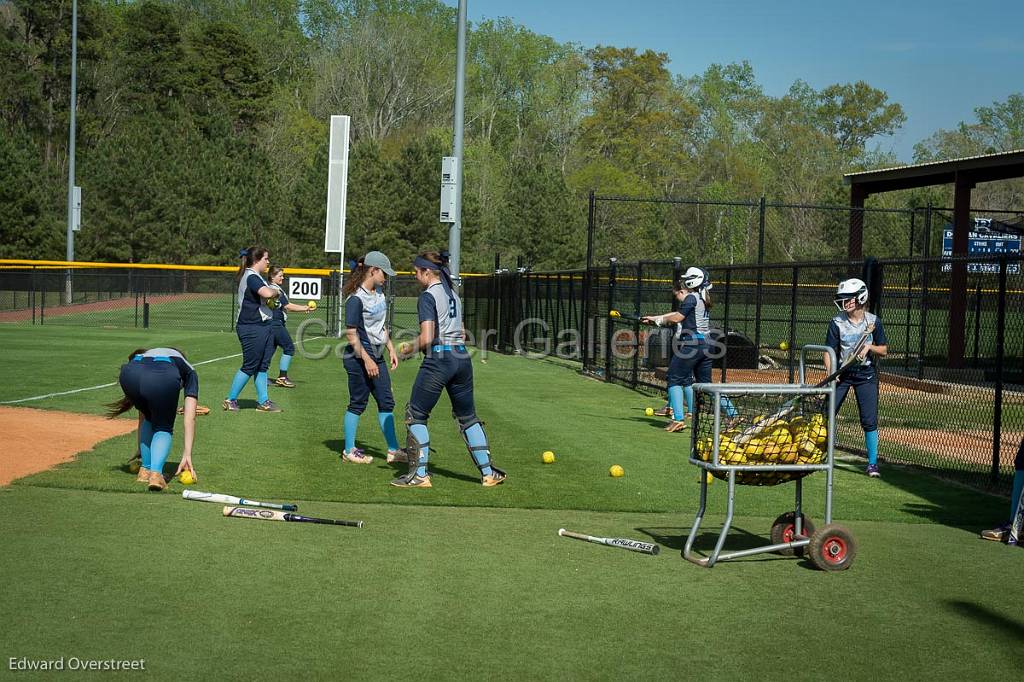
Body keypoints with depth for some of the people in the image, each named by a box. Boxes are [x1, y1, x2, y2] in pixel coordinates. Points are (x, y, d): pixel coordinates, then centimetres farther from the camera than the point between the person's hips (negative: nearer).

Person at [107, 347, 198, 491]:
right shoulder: (189, 372, 36)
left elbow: (142, 415, 47)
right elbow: (189, 418, 25)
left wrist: (140, 449, 52)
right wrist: (187, 454, 22)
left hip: (130, 375, 3)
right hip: (164, 379, -3)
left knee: (148, 421, 31)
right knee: (164, 428, 19)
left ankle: (145, 470, 22)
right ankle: (156, 473, -3)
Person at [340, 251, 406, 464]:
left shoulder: (379, 293, 9)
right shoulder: (356, 299, -17)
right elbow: (351, 334, -19)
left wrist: (391, 349, 16)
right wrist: (366, 360, -20)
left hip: (377, 356, 9)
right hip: (358, 358, -9)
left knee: (386, 402, 9)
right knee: (358, 403, 0)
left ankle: (393, 450, 15)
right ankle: (349, 451, 12)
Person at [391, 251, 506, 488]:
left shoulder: (428, 296, -9)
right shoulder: (453, 295, 15)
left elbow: (427, 338, -16)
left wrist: (409, 349, 0)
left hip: (438, 360, -8)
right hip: (462, 358, 8)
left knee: (416, 415, 4)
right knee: (467, 417, 15)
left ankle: (419, 474, 1)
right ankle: (488, 473, 16)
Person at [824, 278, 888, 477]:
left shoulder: (873, 321, -5)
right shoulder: (837, 322, -6)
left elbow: (883, 350, 1)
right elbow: (829, 350, -6)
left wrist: (869, 347, -19)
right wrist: (830, 372, -22)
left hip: (866, 374, -1)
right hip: (841, 373, 1)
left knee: (869, 420, -4)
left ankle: (872, 463, 6)